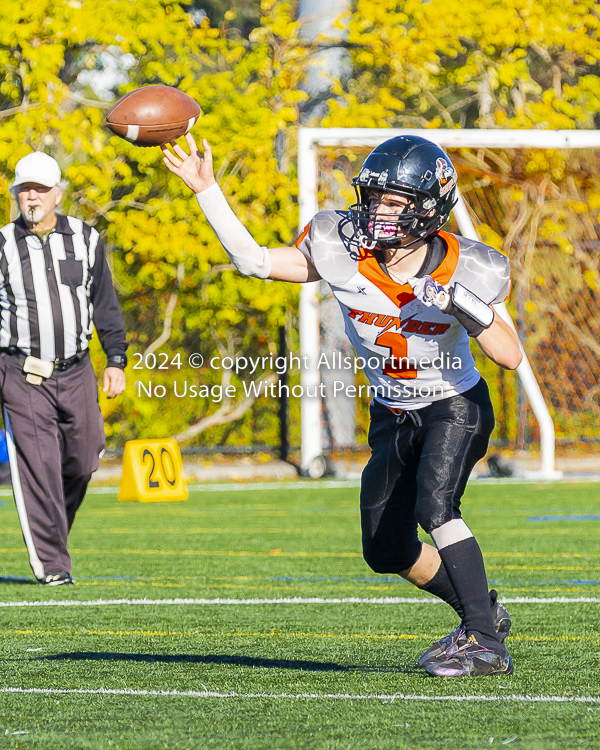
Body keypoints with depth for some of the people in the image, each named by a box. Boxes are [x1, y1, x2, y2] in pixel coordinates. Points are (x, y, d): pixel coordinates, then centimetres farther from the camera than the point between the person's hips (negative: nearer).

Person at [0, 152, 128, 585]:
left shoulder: (85, 240, 6)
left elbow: (105, 306, 12)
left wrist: (116, 361, 8)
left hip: (76, 373, 3)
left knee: (80, 464, 4)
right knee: (38, 467, -8)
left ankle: (53, 530, 30)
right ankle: (50, 562, -3)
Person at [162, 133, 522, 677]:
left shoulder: (463, 272, -22)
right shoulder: (343, 253, -16)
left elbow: (511, 357, -21)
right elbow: (254, 260, -13)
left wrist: (472, 313, -38)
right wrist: (206, 191, -20)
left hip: (455, 408, -5)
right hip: (392, 417, 5)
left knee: (434, 509, -29)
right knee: (387, 550, 6)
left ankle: (486, 644, -24)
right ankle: (482, 610, 30)